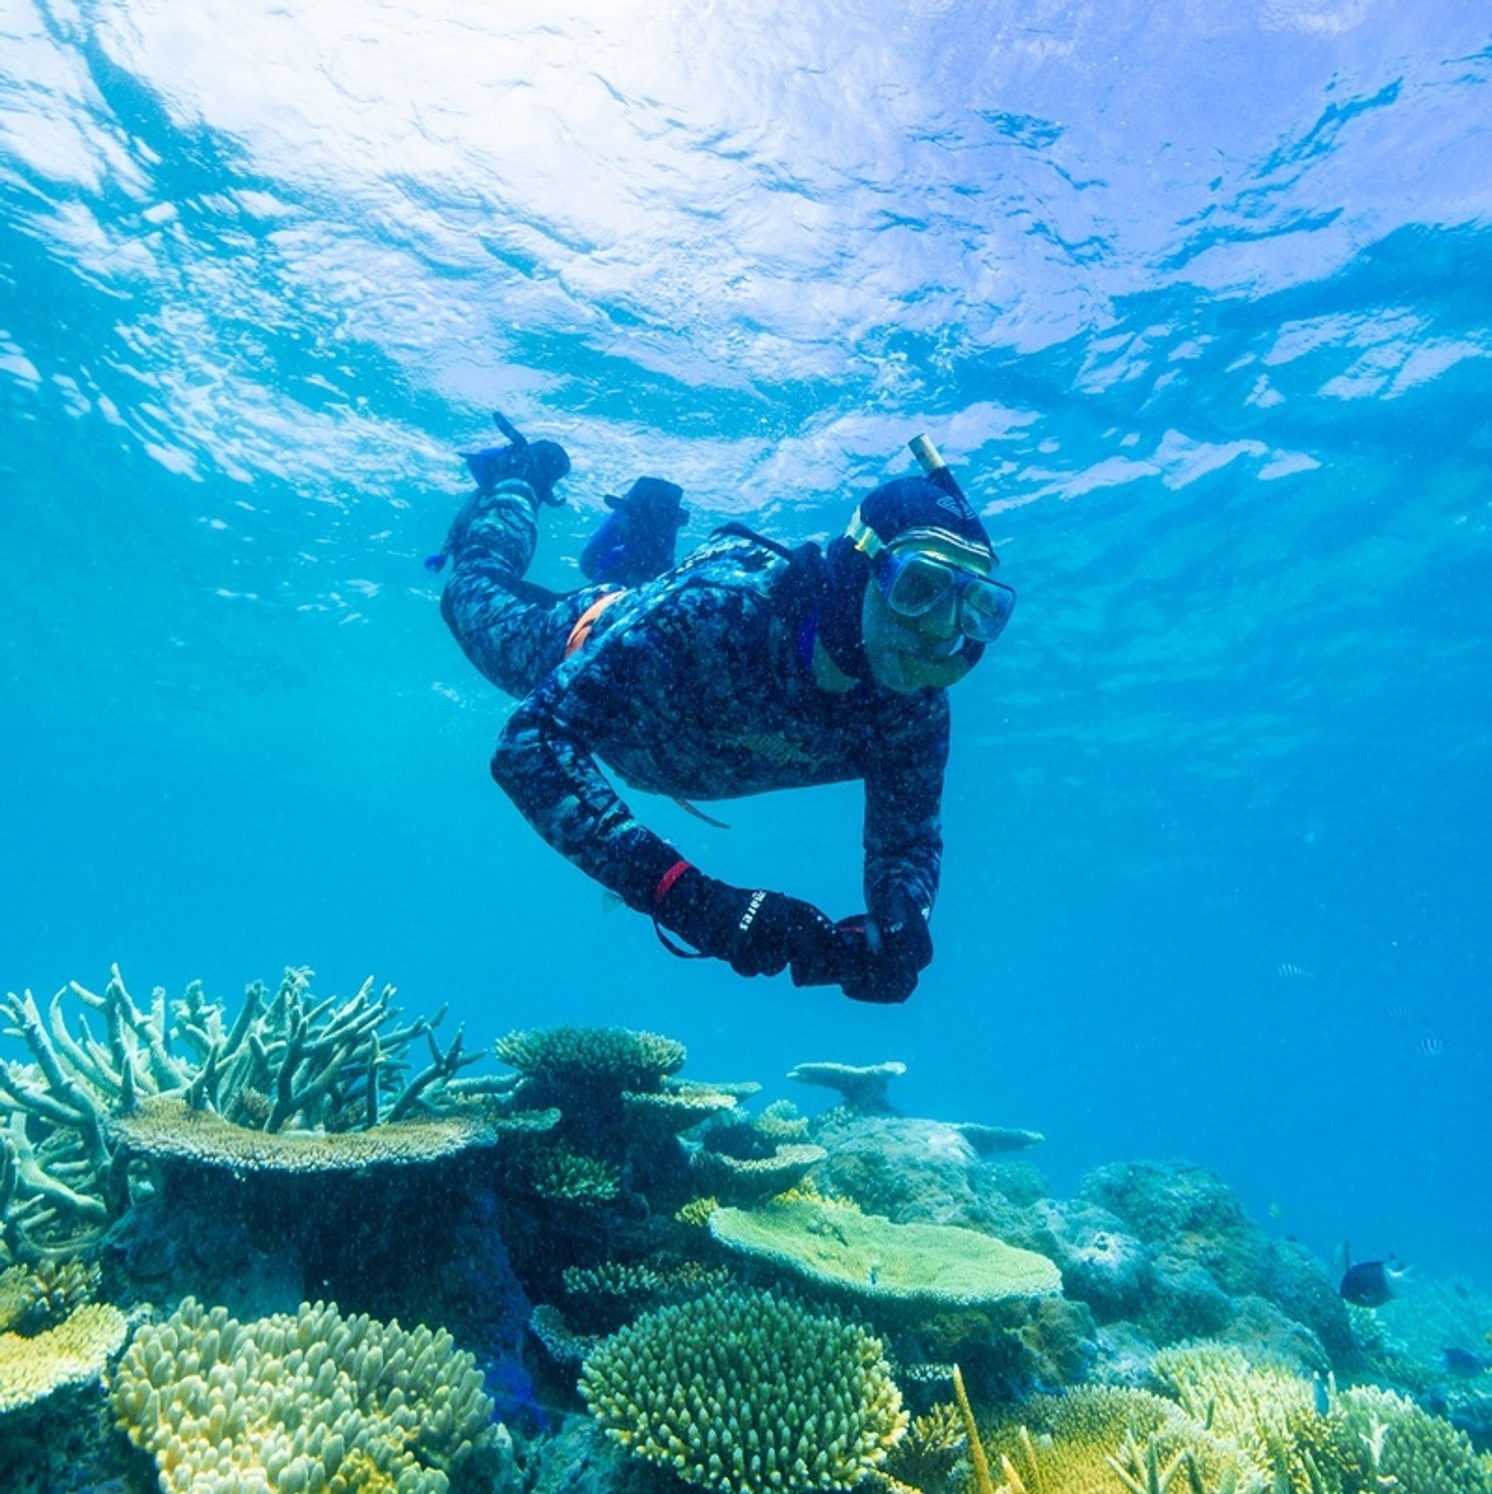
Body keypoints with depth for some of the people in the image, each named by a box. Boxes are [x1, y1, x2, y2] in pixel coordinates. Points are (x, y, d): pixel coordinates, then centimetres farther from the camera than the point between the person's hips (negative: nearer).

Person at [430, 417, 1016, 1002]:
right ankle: (519, 476, 47)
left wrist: (897, 929, -48)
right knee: (479, 595, 30)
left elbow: (908, 839, -24)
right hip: (576, 641, -3)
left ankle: (645, 527, 54)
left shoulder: (916, 703, -35)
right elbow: (531, 739, -54)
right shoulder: (715, 607, -50)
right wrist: (682, 893, -65)